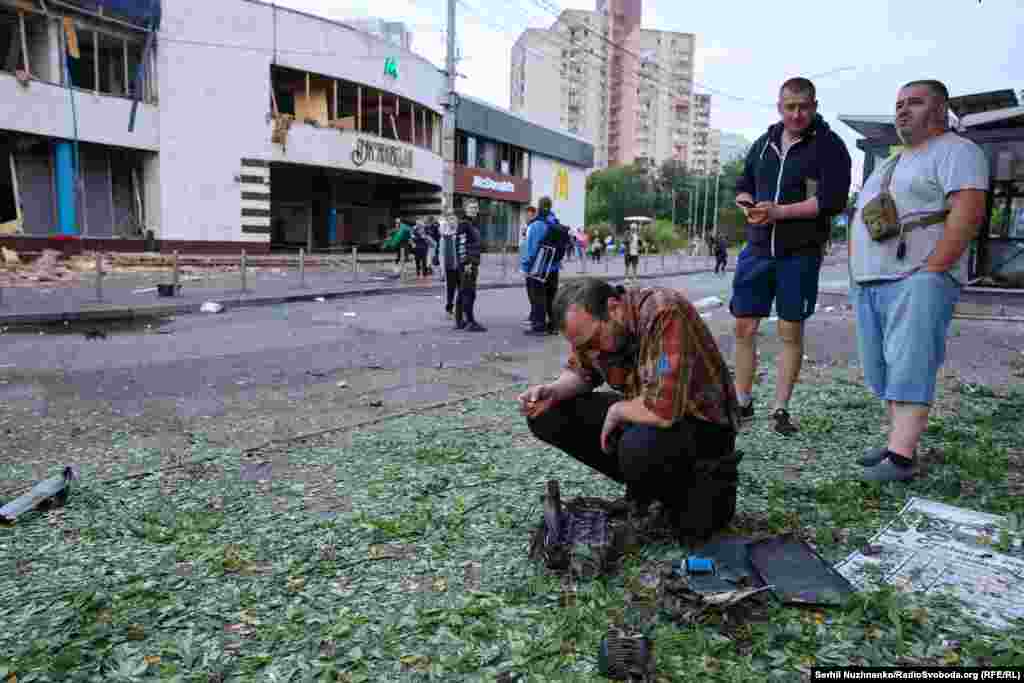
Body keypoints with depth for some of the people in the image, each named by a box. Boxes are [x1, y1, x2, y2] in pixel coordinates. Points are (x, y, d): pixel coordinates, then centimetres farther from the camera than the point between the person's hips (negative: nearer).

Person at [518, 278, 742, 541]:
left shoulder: (664, 314, -31)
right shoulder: (589, 323, -8)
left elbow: (662, 410, -39)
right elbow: (581, 372, 10)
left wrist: (616, 410, -19)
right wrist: (552, 391, -11)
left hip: (699, 421, -7)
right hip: (641, 412, 7)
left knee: (640, 447, -39)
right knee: (545, 415, -5)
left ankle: (689, 484, -3)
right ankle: (645, 480, 6)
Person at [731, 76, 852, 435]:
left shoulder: (829, 146, -2)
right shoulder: (764, 143, 13)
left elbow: (833, 200, -13)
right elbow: (743, 186, 21)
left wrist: (779, 211, -19)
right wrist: (748, 206, -3)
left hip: (800, 254, -4)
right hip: (757, 250, 4)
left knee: (791, 333, 3)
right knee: (744, 328, 3)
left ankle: (781, 409, 13)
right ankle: (742, 402, 17)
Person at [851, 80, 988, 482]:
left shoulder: (956, 151, -1)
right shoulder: (892, 163, 26)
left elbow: (968, 212, -15)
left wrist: (929, 272, -21)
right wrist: (857, 273, 15)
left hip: (917, 281, -8)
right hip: (868, 283, 9)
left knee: (909, 368, -13)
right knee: (883, 370, 7)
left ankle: (900, 458, -15)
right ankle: (900, 441, 14)